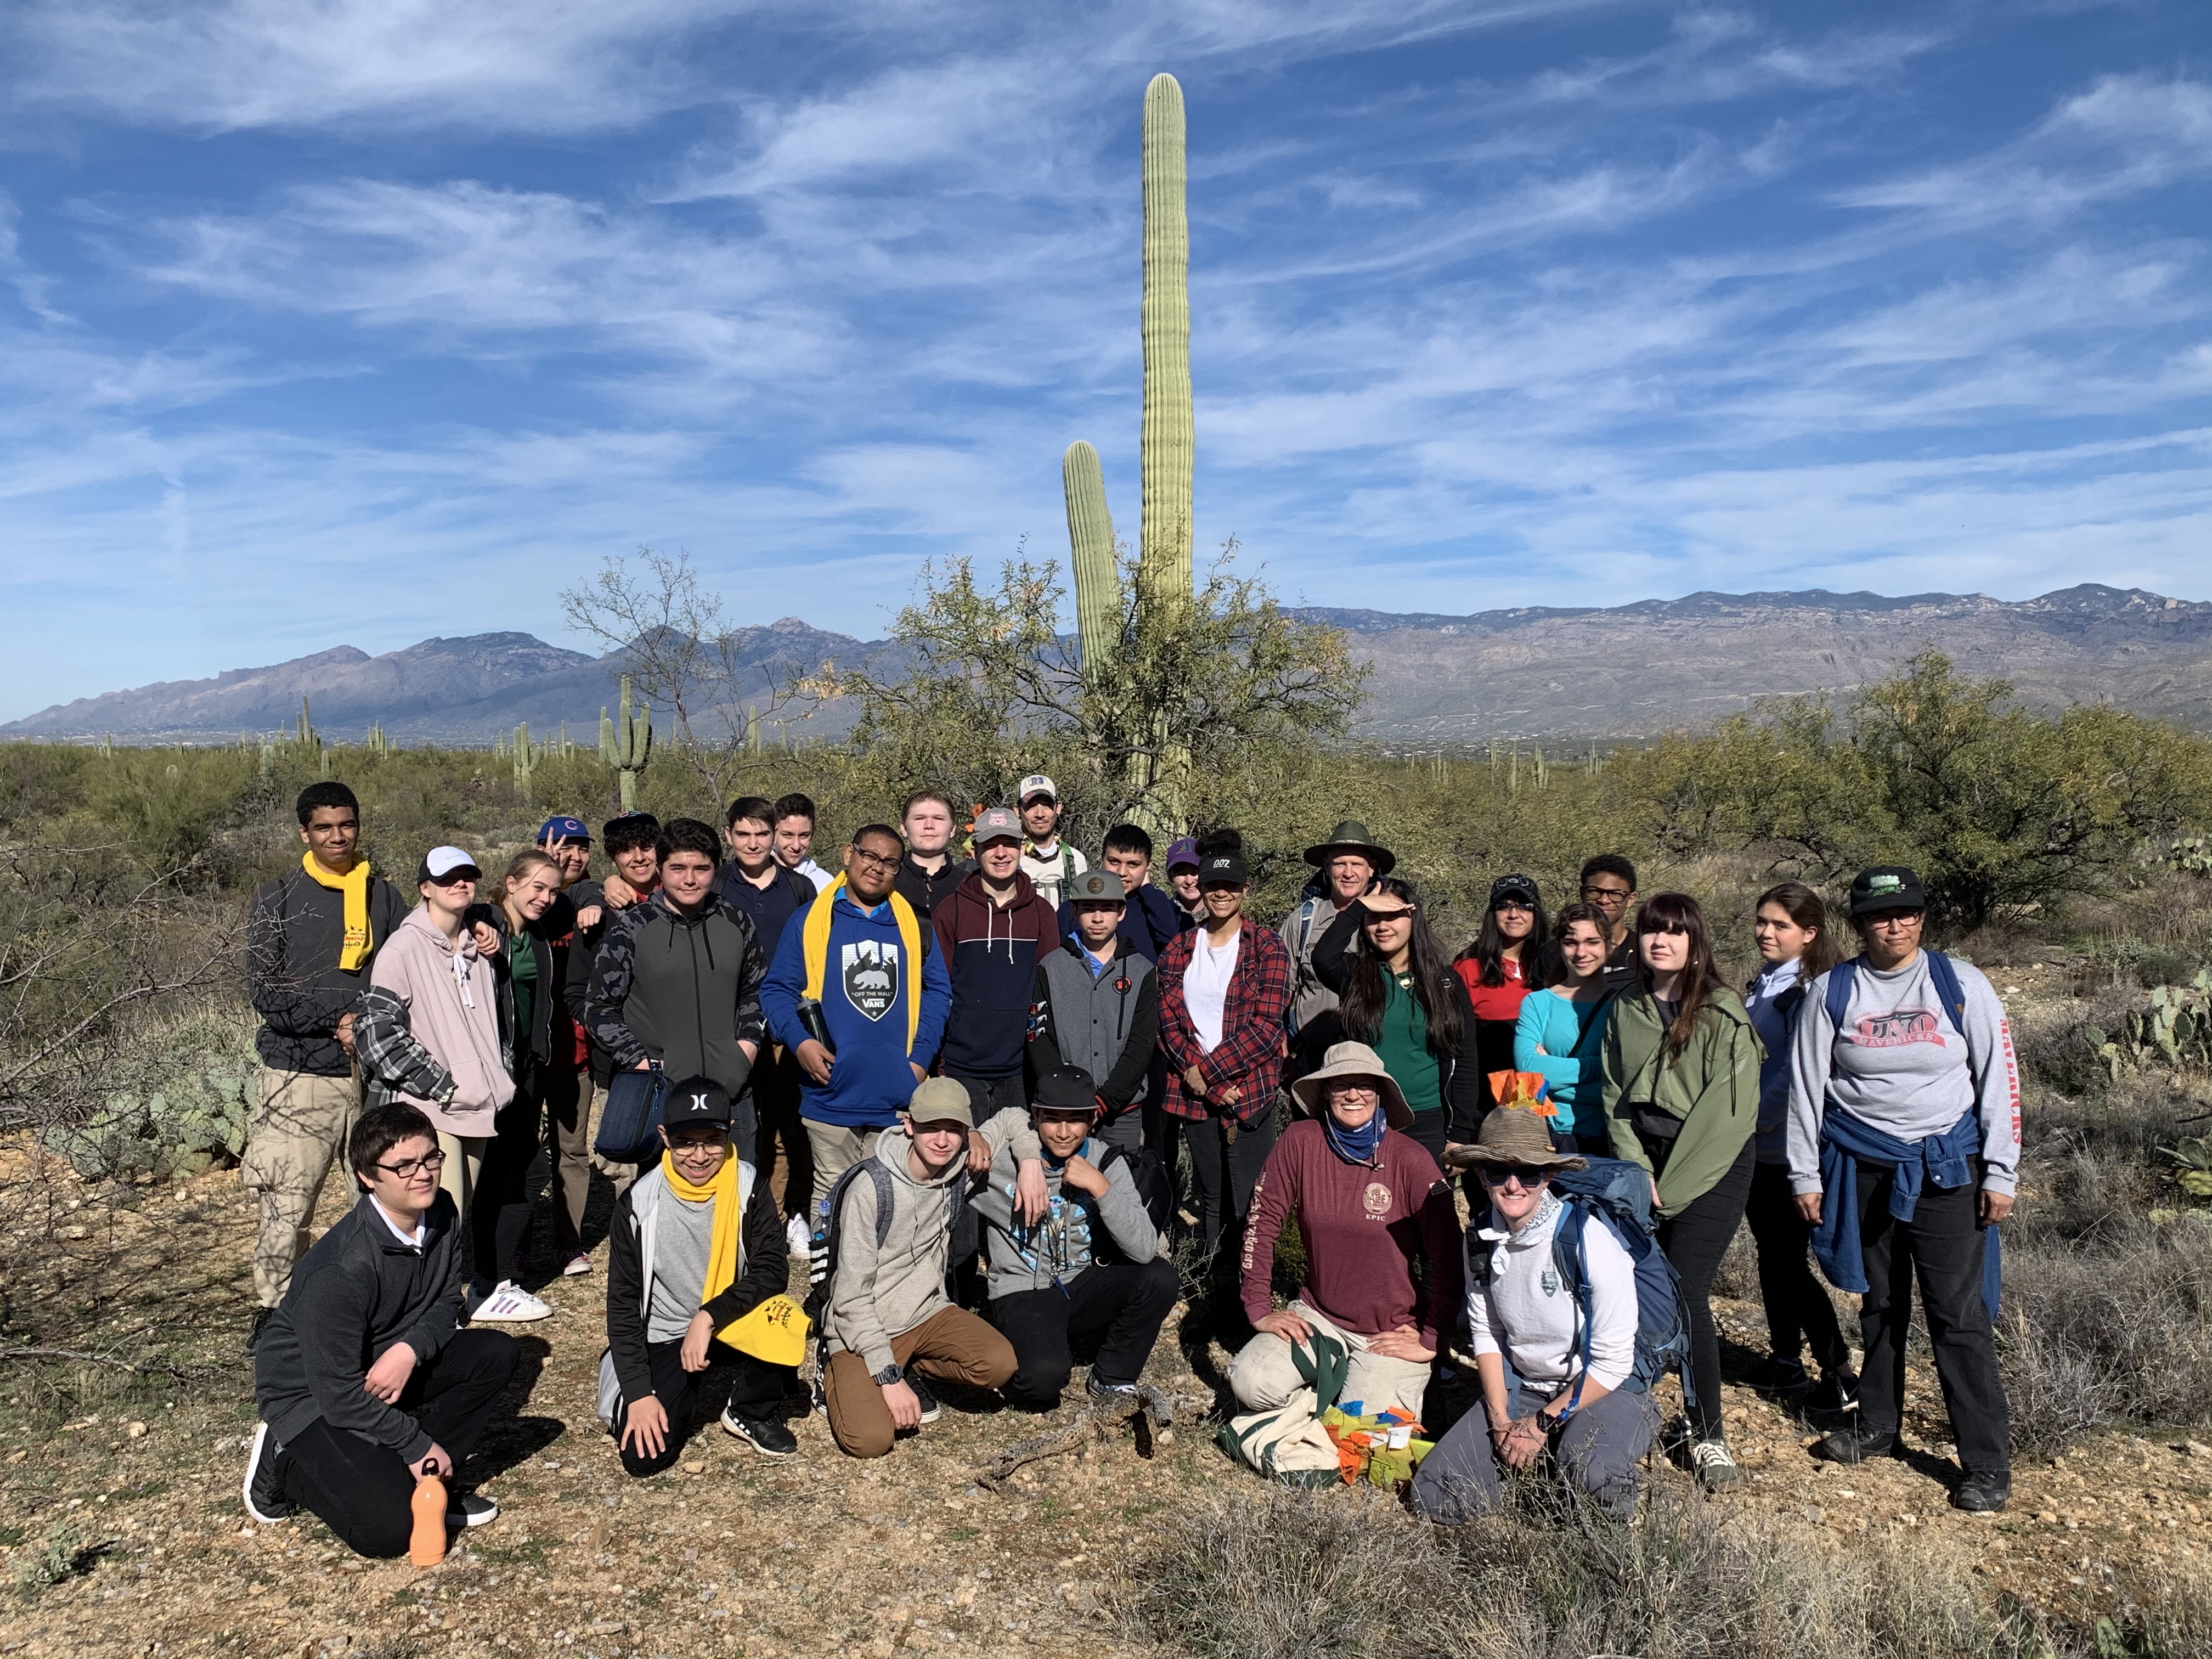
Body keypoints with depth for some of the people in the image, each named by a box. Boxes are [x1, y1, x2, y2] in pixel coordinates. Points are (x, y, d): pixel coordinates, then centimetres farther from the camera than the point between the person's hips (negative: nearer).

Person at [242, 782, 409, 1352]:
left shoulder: (385, 898, 11)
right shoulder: (278, 899, 3)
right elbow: (265, 989, -5)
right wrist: (340, 1016, -13)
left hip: (373, 1075, 3)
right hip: (299, 1078, -2)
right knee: (285, 1208, -3)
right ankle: (271, 1315, 12)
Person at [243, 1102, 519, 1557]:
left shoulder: (441, 1213, -10)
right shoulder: (341, 1271, -31)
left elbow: (445, 1305, 1)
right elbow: (339, 1394, -26)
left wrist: (410, 1350, -21)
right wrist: (419, 1444, -19)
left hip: (390, 1368, 7)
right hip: (312, 1397, -7)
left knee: (498, 1352, -12)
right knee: (389, 1527, -21)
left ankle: (427, 1480, -1)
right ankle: (284, 1461, 5)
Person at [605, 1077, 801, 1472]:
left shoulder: (749, 1187, -13)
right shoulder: (640, 1203, -13)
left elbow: (772, 1270, -17)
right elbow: (623, 1302, -7)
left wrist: (709, 1317, -29)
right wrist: (639, 1392, -12)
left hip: (733, 1323, 0)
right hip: (663, 1338, 0)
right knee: (645, 1455, -18)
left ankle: (750, 1413, 0)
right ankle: (684, 1389, 16)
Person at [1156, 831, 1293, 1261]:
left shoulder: (1267, 948, -1)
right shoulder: (1179, 948, 9)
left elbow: (1265, 1027, -9)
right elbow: (1169, 1019, 1)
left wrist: (1207, 1070, -12)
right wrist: (1195, 1074, -12)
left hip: (1250, 1092, -3)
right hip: (1195, 1094, 3)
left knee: (1247, 1205, -3)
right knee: (1210, 1200, 13)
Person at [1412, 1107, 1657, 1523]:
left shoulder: (1591, 1240, -22)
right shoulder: (1481, 1239, -5)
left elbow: (1613, 1363, -17)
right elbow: (1486, 1333, 5)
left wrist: (1542, 1423, -13)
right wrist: (1500, 1420, -6)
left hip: (1605, 1392, -5)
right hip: (1521, 1389, 5)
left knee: (1588, 1471, -38)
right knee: (1434, 1497, -9)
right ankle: (1546, 1458, 14)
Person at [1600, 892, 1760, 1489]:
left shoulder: (1723, 1013, -7)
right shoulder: (1625, 1010, 9)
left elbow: (1727, 1109, -12)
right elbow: (1614, 1093, 10)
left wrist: (1672, 1186, -11)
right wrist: (1638, 1172, -3)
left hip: (1711, 1167, -4)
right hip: (1642, 1162, 4)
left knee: (1686, 1295, -11)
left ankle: (1708, 1431, 4)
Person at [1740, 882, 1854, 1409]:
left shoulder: (1810, 991, -16)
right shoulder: (1763, 984, 12)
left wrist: (1754, 1118, -17)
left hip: (1788, 1150, -9)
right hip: (1759, 1147, 9)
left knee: (1789, 1262, -2)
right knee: (1772, 1256, 16)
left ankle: (1840, 1373, 8)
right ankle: (1785, 1359, 27)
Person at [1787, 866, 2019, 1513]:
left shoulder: (1961, 984, -2)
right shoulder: (1831, 992, 0)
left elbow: (1999, 1078, 1)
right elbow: (1806, 1086, 5)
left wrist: (2001, 1173, -2)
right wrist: (1805, 1175, 4)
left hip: (1947, 1168, -2)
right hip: (1863, 1168, 2)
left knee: (1959, 1314, -4)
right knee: (1879, 1304, 15)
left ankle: (1988, 1464, 6)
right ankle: (1876, 1426, 32)